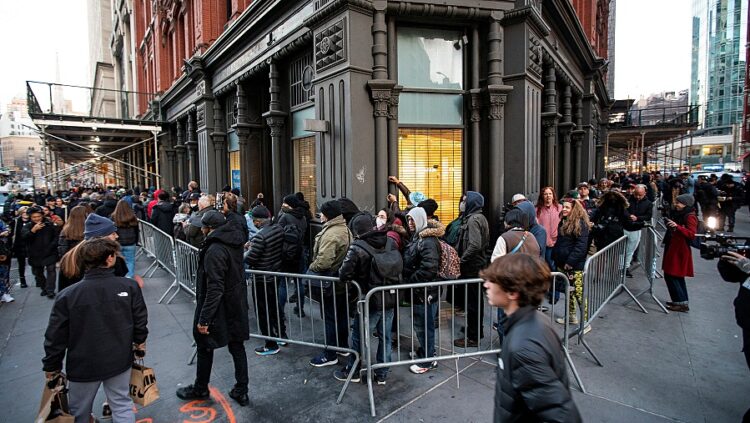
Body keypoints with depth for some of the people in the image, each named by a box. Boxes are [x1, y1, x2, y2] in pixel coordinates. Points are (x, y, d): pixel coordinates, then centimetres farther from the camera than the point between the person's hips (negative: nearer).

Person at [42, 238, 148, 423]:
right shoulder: (130, 286, -16)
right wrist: (139, 343, 14)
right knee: (122, 405, 18)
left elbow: (56, 336, -9)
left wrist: (51, 366, 7)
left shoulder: (67, 296, -17)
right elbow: (140, 321, -5)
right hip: (120, 361, 1)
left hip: (83, 366, -1)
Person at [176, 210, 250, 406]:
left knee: (204, 346, 15)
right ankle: (241, 391, 26)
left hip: (219, 308, -7)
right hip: (237, 307, 8)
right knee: (237, 348, 15)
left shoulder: (214, 250, -24)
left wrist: (204, 318, -21)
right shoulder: (235, 243, 2)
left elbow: (214, 289, -27)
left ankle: (200, 389, 36)